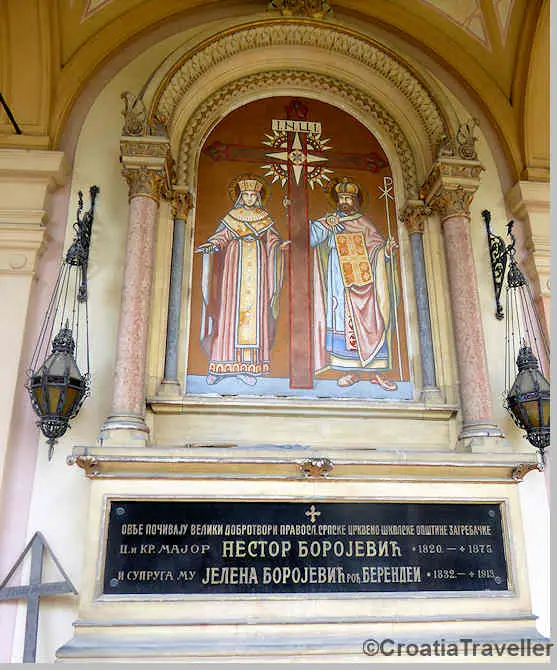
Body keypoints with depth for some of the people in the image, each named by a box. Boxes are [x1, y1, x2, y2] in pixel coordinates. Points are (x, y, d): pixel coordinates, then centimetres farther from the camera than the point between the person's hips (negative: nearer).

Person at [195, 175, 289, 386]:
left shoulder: (264, 218, 14)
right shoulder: (232, 216, 11)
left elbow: (272, 238, 9)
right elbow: (220, 236, 6)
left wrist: (280, 245, -12)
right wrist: (211, 245, -14)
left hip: (257, 265, 1)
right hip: (235, 263, -1)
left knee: (255, 311, -4)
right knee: (230, 310, -7)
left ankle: (247, 366, -3)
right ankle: (222, 365, -4)